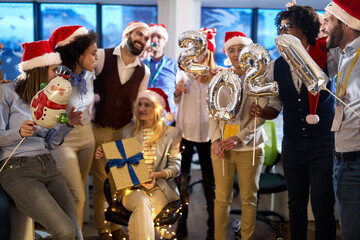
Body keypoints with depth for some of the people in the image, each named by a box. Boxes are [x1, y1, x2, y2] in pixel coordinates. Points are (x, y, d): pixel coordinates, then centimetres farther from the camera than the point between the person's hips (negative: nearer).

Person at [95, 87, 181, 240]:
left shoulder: (172, 133, 8)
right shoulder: (128, 132, 15)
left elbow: (175, 167, 4)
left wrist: (157, 174, -15)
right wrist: (106, 155, -3)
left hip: (160, 188, -1)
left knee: (137, 220, -33)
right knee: (142, 203, -36)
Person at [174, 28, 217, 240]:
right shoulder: (183, 71, 6)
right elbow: (175, 101, 13)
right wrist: (178, 90, -6)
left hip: (207, 132, -2)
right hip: (185, 130, 2)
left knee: (210, 179, 5)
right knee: (182, 177, 6)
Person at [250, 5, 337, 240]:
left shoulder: (328, 58, -7)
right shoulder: (277, 67, 5)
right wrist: (261, 112, -10)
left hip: (323, 144, -4)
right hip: (293, 145, 4)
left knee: (322, 207, -3)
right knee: (296, 205, 15)